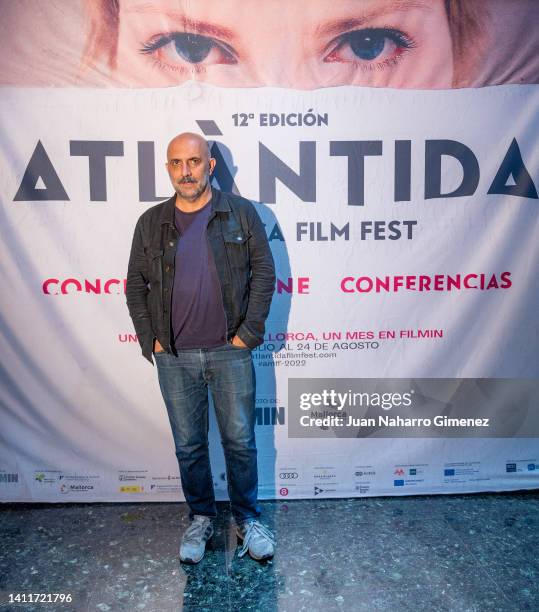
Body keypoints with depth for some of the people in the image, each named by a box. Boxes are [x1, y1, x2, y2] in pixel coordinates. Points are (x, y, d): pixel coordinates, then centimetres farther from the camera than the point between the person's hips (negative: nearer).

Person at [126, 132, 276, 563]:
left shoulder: (241, 213, 0)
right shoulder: (151, 223, 5)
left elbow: (264, 271, -1)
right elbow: (136, 286, 8)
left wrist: (249, 331, -7)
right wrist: (150, 341, 0)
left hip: (231, 351, -2)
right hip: (174, 357, 2)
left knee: (240, 441, 9)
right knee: (189, 445, 14)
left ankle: (248, 519, 31)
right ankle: (201, 519, 35)